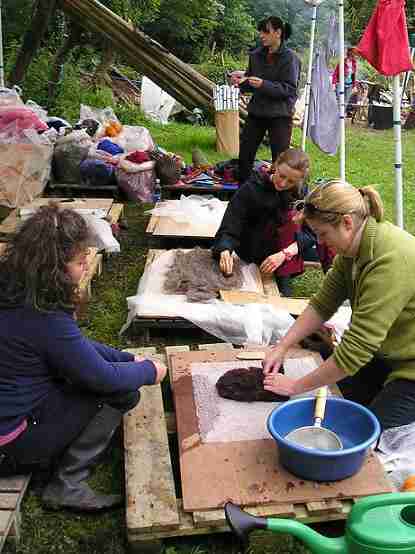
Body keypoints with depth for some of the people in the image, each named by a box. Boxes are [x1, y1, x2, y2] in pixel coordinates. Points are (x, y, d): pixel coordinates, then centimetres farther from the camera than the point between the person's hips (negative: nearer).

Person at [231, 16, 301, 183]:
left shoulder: (289, 57, -8)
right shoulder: (256, 55, 8)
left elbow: (289, 89, -14)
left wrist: (264, 84, -24)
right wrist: (242, 81, -6)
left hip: (280, 114, -5)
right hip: (256, 111, 5)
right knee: (244, 154, 5)